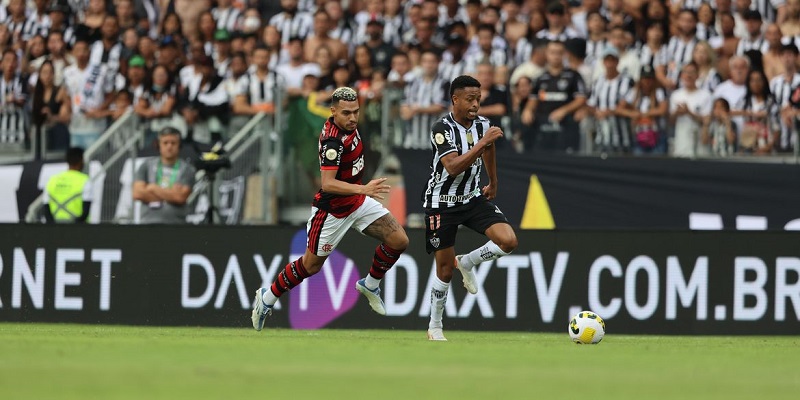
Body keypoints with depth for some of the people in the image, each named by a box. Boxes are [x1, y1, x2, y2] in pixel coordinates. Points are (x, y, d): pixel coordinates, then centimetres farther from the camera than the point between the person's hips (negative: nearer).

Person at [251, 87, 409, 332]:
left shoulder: (348, 127, -4)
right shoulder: (333, 140, -31)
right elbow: (328, 184, -39)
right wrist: (364, 189, -50)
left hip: (358, 201, 8)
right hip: (334, 209, -8)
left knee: (398, 241, -5)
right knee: (311, 265, 8)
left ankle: (370, 284, 19)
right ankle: (267, 297, 30)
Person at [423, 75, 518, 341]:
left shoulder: (482, 125, -3)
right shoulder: (442, 129, -21)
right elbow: (453, 167, -35)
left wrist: (493, 184, 32)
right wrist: (483, 142, -38)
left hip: (473, 198, 5)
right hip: (442, 203, -5)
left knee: (508, 241, -17)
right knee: (445, 269, 0)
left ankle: (467, 263, 10)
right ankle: (434, 328, 18)